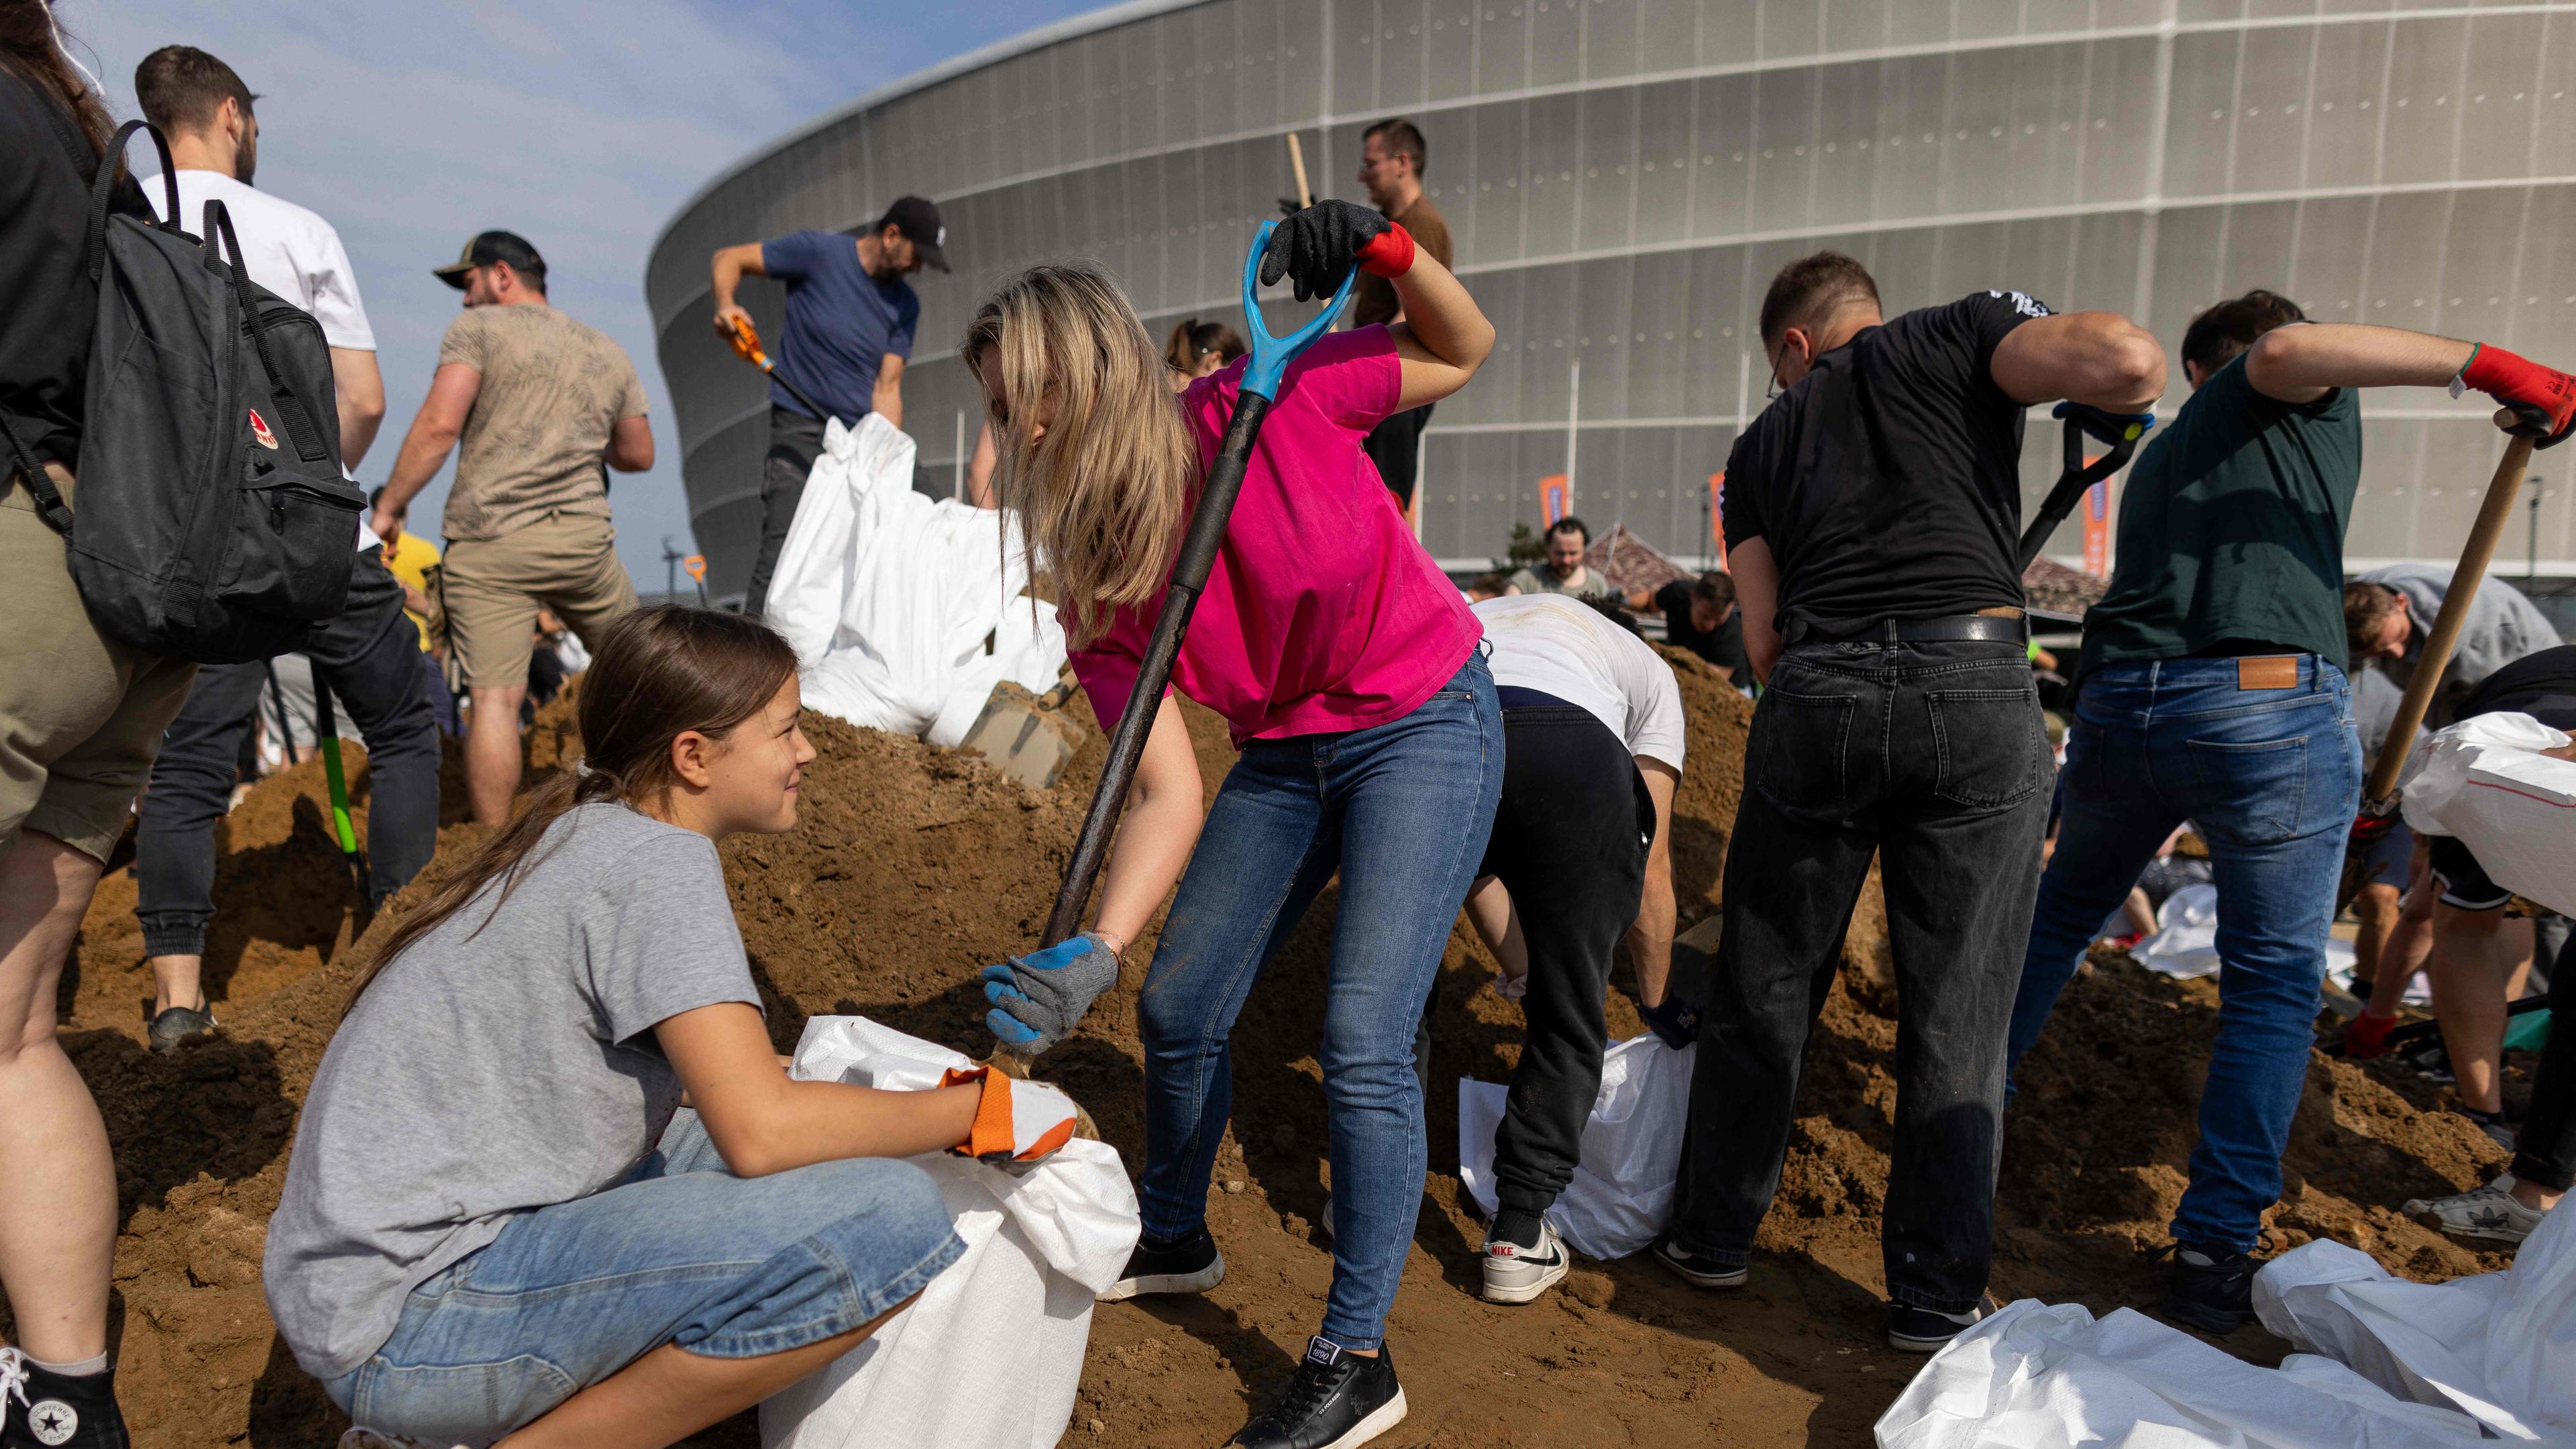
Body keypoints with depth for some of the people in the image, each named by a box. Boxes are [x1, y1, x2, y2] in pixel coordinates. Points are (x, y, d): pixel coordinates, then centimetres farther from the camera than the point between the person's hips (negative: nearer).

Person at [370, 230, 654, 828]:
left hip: (487, 540, -4)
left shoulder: (479, 329, 4)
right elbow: (638, 455, 23)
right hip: (582, 537, 4)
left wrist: (386, 508, -3)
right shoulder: (608, 352, 18)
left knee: (494, 699, -5)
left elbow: (439, 426, -9)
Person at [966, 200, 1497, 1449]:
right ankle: (1174, 1241, 39)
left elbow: (1463, 353, -5)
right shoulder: (1092, 580, -11)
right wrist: (1092, 956, -29)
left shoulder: (1268, 409, -21)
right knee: (1178, 1009, 11)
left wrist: (1389, 249, -24)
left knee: (1361, 1043, -11)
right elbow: (1167, 790, -17)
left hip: (1425, 726, -5)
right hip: (1287, 752, 6)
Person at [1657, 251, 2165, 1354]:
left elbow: (1764, 640, 11)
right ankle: (1936, 1301, 18)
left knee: (1762, 991, 15)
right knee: (1958, 1014, 8)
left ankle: (1713, 1237, 29)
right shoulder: (1957, 335, 14)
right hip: (1977, 693, -1)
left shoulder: (1764, 443, 20)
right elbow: (2129, 362, -4)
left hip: (1815, 696, 2)